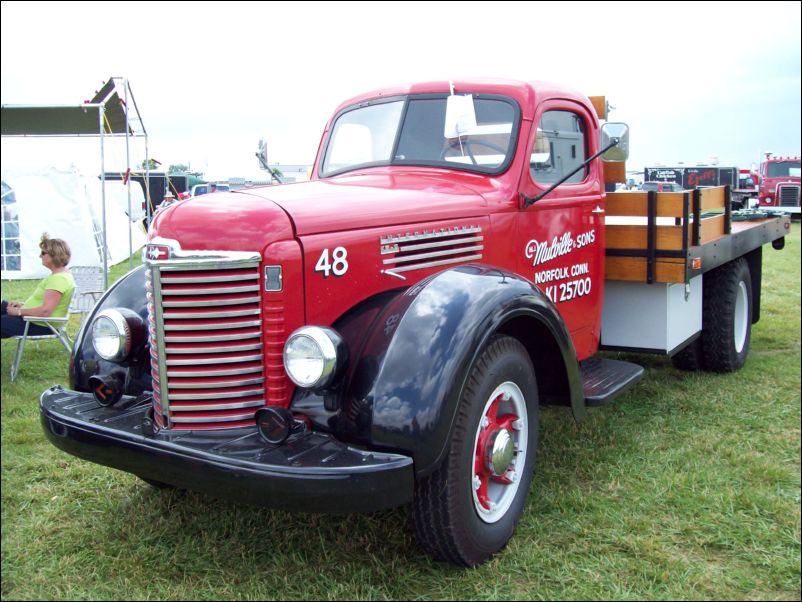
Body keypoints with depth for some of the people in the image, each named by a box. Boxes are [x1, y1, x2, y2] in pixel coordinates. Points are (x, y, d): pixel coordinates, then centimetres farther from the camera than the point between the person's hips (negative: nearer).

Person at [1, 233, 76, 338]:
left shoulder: (58, 279, -26)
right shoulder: (60, 273, 7)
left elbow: (45, 311, -32)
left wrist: (18, 311, -19)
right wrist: (22, 304, 6)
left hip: (42, 326, -11)